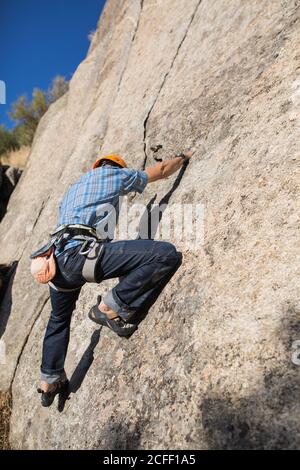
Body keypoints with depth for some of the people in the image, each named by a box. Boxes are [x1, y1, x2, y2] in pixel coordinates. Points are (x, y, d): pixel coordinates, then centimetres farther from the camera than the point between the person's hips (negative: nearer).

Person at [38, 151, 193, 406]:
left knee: (59, 319, 35)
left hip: (58, 262, 9)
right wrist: (184, 157, 42)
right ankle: (111, 308, -8)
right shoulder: (112, 173, 15)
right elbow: (161, 170, 25)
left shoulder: (72, 189, 33)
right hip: (82, 252, -9)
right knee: (167, 254, -14)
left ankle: (50, 380, 44)